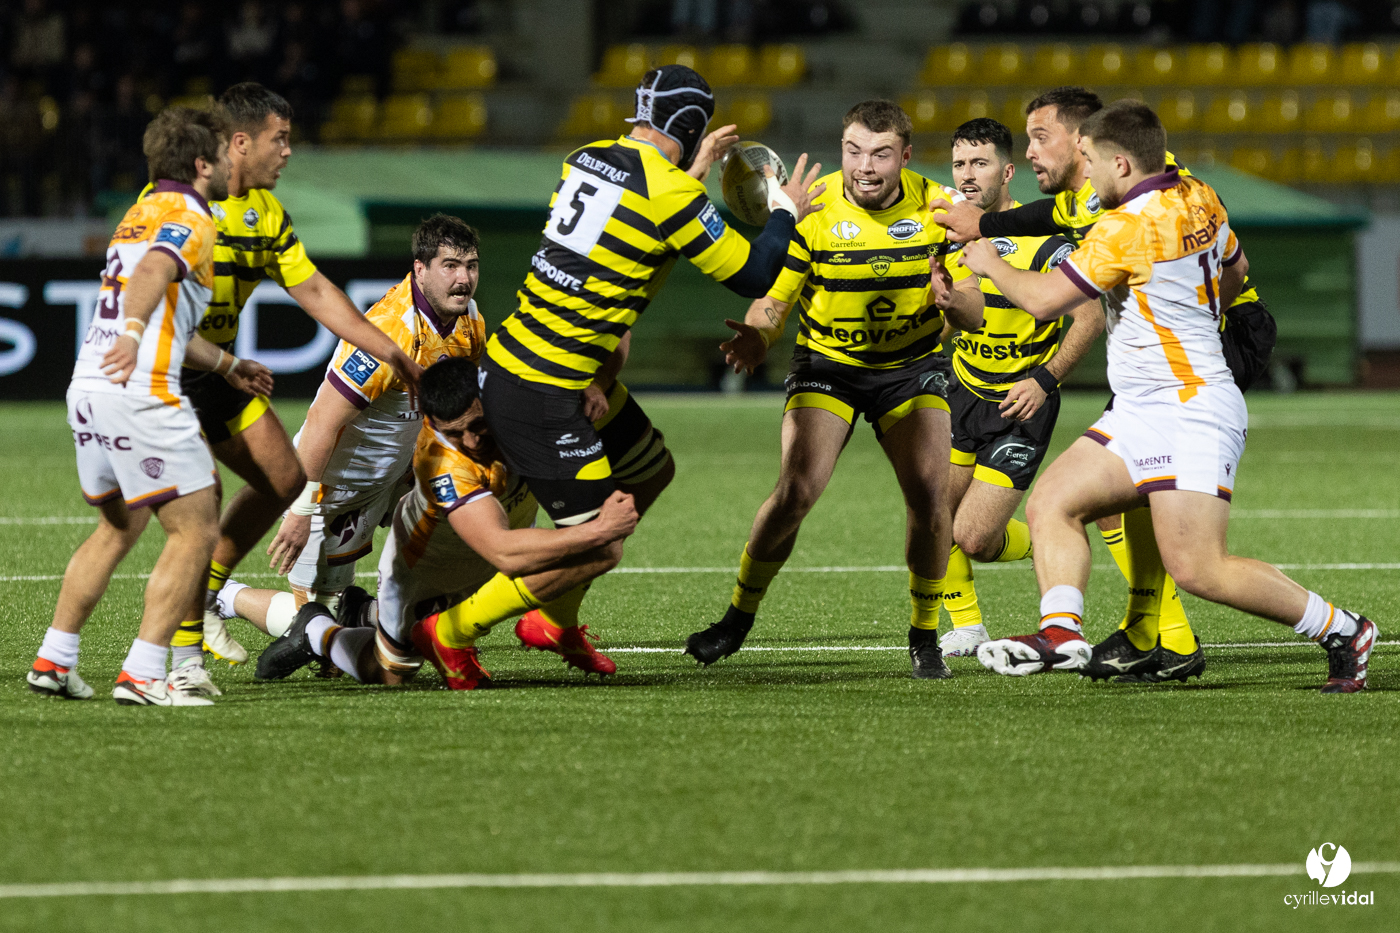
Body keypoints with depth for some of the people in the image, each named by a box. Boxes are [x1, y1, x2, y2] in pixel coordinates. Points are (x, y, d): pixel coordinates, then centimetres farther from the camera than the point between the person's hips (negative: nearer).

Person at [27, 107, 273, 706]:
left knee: (119, 526, 24)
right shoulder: (191, 220, -6)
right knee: (195, 529, -3)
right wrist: (133, 334, -44)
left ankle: (53, 661, 22)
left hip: (88, 387, 9)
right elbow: (152, 274, -27)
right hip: (140, 393, -9)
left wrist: (227, 366, 41)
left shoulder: (142, 214, 24)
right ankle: (142, 675, -9)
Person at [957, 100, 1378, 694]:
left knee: (1199, 571, -15)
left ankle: (1341, 631, -3)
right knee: (1051, 505, 4)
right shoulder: (1199, 200, 8)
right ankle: (1062, 634, -9)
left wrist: (989, 263, 5)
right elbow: (1235, 272, 26)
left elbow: (1043, 300, -13)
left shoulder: (1128, 228, -19)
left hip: (1191, 411, -11)